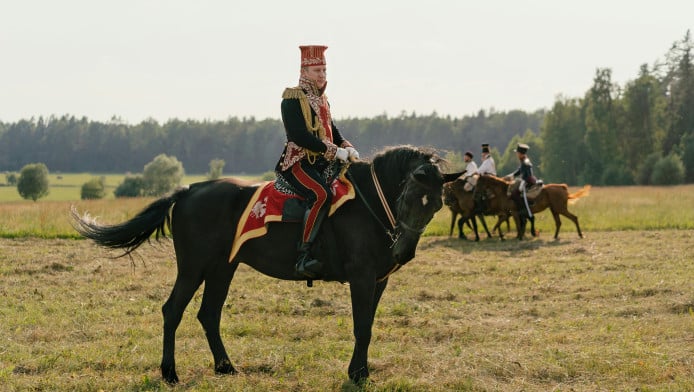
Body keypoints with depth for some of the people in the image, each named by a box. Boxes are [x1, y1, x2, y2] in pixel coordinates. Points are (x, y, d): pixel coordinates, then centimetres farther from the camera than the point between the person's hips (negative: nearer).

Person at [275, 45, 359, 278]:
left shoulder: (321, 100, 19)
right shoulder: (292, 98, -7)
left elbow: (333, 132, 24)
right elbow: (299, 136, -18)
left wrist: (347, 147, 2)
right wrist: (335, 151, -21)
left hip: (323, 164, 9)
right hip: (298, 163, -9)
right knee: (321, 194, -33)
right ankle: (303, 256, -35)